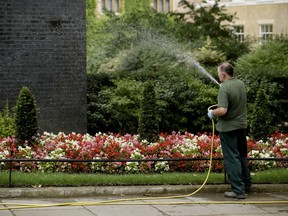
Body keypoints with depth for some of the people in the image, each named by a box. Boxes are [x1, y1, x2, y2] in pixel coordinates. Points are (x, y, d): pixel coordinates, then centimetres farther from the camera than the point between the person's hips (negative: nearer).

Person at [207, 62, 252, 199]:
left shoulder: (225, 88, -22)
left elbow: (222, 110, -30)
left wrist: (212, 113, -10)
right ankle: (247, 184, 33)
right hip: (242, 125, 8)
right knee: (242, 156, 22)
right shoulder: (241, 84, 3)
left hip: (228, 128, -8)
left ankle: (238, 190, -3)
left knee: (232, 159, -2)